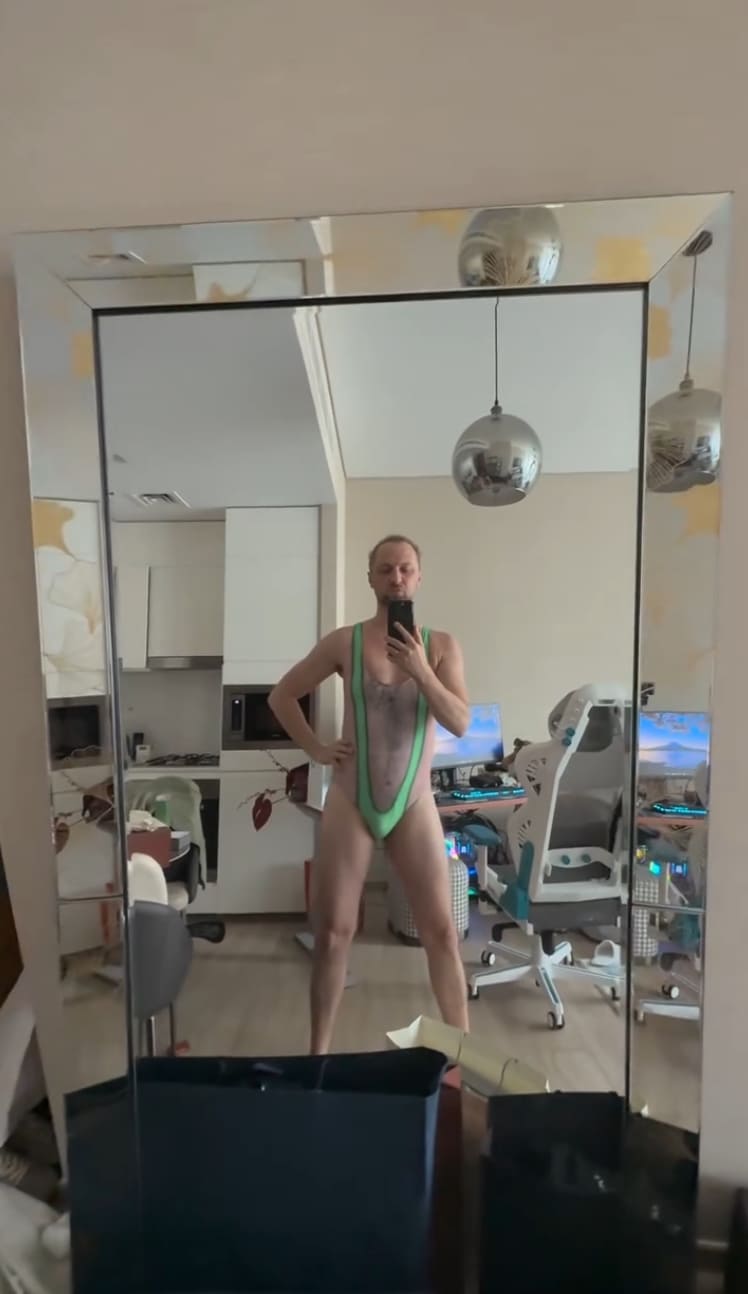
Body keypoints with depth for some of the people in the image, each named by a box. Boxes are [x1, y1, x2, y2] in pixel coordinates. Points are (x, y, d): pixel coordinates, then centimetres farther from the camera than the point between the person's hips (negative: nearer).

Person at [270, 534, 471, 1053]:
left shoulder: (442, 645, -2)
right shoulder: (344, 642, -4)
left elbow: (461, 723, -10)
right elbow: (282, 695, 5)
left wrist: (422, 672, -21)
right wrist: (316, 749, -2)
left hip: (414, 806, 1)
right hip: (350, 804, 0)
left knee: (442, 931, 7)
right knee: (333, 932, 9)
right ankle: (319, 1050, 29)